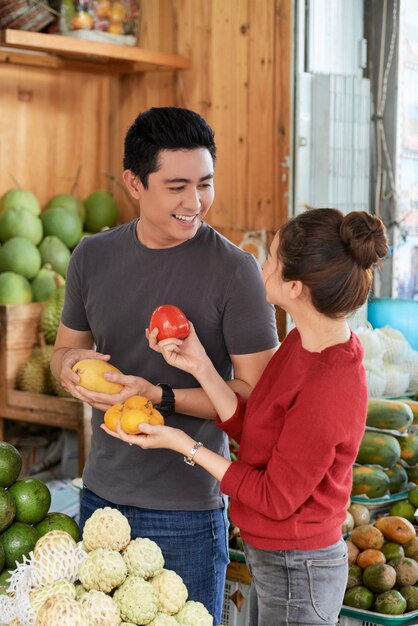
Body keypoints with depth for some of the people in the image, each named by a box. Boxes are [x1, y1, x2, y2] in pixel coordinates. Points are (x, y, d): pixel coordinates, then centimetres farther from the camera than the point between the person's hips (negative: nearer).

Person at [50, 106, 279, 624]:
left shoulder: (234, 270, -13)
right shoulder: (93, 256, 1)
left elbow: (258, 393, -13)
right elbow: (66, 347, 15)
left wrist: (159, 396, -23)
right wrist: (68, 364, -9)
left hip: (187, 510, -4)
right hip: (101, 495, 5)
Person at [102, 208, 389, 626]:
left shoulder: (328, 390, -31)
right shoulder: (305, 341, -4)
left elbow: (275, 499, -22)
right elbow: (251, 428, 0)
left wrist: (185, 445, -18)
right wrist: (200, 367, -11)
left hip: (294, 574, -8)